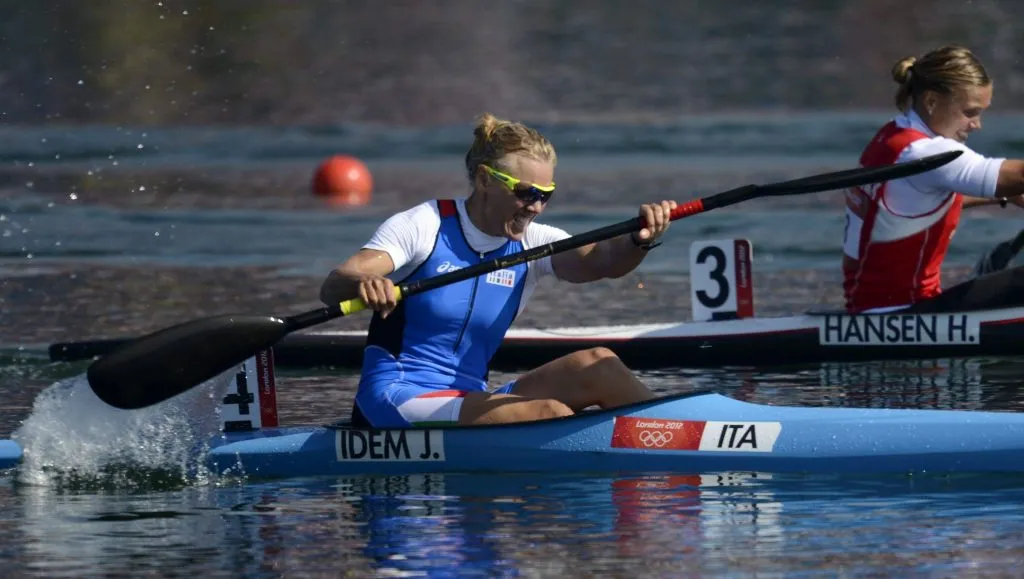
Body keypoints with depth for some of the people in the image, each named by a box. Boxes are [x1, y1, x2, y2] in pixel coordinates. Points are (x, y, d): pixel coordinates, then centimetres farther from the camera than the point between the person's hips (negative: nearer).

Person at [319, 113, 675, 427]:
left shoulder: (532, 243, 6)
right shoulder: (422, 228, -7)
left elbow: (600, 261, -14)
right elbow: (331, 288, -19)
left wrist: (639, 241, -37)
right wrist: (362, 284, -44)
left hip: (469, 401, 6)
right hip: (398, 403, -6)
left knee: (596, 365, -15)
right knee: (549, 414, -28)